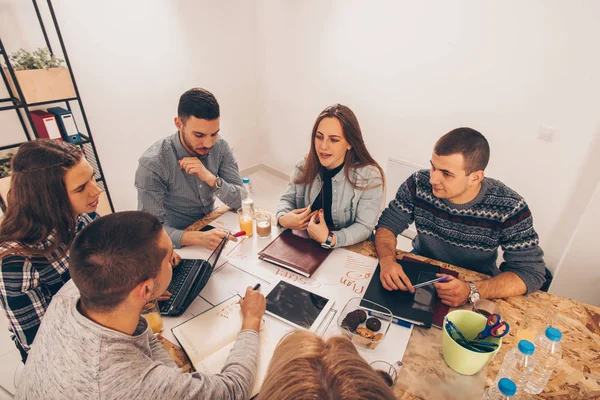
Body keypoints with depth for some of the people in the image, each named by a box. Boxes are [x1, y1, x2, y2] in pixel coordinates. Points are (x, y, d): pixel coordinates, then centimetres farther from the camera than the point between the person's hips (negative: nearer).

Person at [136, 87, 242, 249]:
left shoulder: (220, 146, -11)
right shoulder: (152, 164, -23)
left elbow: (240, 200, -10)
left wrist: (211, 178, -27)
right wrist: (200, 238, -39)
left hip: (210, 227, 4)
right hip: (178, 241, -3)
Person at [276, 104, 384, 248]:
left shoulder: (369, 176, -17)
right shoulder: (305, 165, -5)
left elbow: (364, 227, -16)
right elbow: (288, 199, 6)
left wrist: (330, 239, -31)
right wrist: (283, 218, -16)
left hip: (349, 250, -2)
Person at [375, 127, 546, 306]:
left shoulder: (509, 208, -21)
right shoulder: (419, 184, -18)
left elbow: (531, 272, -19)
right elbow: (388, 225, -11)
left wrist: (472, 291, -36)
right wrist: (387, 261, -32)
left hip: (476, 283, 0)